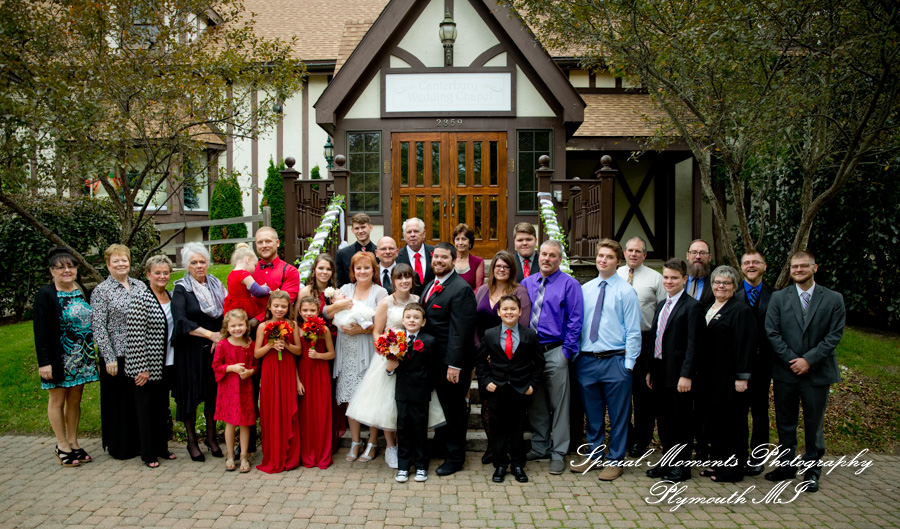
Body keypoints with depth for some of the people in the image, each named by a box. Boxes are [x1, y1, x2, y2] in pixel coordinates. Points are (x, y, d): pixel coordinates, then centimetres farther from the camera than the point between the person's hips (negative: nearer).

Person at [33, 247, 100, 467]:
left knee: (75, 400, 13)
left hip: (82, 357, 5)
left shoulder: (83, 291, 6)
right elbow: (40, 331, -12)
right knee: (57, 400, 7)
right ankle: (62, 445, 17)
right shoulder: (45, 295, -10)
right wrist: (44, 362, -17)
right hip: (59, 358, -5)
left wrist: (96, 353, 11)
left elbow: (92, 322, 13)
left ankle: (73, 443, 23)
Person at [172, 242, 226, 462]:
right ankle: (192, 441, 16)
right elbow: (181, 321, -16)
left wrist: (222, 336, -5)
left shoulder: (216, 285, 11)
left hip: (215, 350, 4)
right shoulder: (181, 289, -4)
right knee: (191, 394, 2)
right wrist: (210, 334, -17)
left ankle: (211, 438, 22)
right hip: (191, 351, -4)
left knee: (214, 393, 7)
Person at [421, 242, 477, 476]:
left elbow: (460, 331, -21)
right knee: (439, 405, 19)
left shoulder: (461, 289, -17)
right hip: (432, 360, 8)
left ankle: (455, 456, 19)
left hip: (451, 362, -8)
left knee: (453, 409, 5)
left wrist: (454, 365, -23)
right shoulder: (430, 286, 12)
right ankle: (439, 446, 35)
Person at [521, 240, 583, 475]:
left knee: (558, 405, 2)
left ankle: (558, 454, 12)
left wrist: (567, 351, -11)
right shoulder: (526, 283, 11)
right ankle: (540, 448, 27)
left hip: (555, 352, -4)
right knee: (535, 404, 13)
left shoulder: (569, 284, -3)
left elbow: (575, 321, -6)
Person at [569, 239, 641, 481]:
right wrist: (574, 356, 4)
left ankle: (615, 460, 18)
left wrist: (628, 364, -10)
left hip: (615, 361, -3)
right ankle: (593, 454, 29)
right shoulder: (584, 289, 9)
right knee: (592, 413, 15)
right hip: (586, 360, 4)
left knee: (617, 415, 5)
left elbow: (633, 331, -5)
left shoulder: (626, 291, -3)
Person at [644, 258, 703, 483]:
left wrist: (686, 375, -20)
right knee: (663, 420, 14)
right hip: (660, 372, 7)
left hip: (678, 374, -7)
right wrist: (650, 369, 13)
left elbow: (692, 344, -15)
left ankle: (682, 465, 16)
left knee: (682, 422, 5)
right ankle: (668, 461, 26)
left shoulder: (692, 307, -9)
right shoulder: (661, 305, 15)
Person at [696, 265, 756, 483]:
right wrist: (698, 372, 13)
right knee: (713, 420, 13)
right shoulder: (707, 309, 14)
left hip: (729, 378, -7)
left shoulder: (741, 311, -9)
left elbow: (746, 345, -14)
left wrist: (742, 377, -18)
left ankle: (732, 470, 12)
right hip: (709, 377, 8)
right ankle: (717, 463, 25)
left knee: (731, 422, 2)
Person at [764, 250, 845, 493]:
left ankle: (812, 469, 20)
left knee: (814, 424, 7)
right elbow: (772, 332, -2)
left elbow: (834, 336, -5)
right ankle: (787, 464, 25)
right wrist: (792, 360, -11)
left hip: (817, 372, -1)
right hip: (785, 372, 1)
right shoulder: (779, 298, 3)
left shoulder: (833, 299, 1)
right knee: (785, 423, 11)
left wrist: (809, 360, -13)